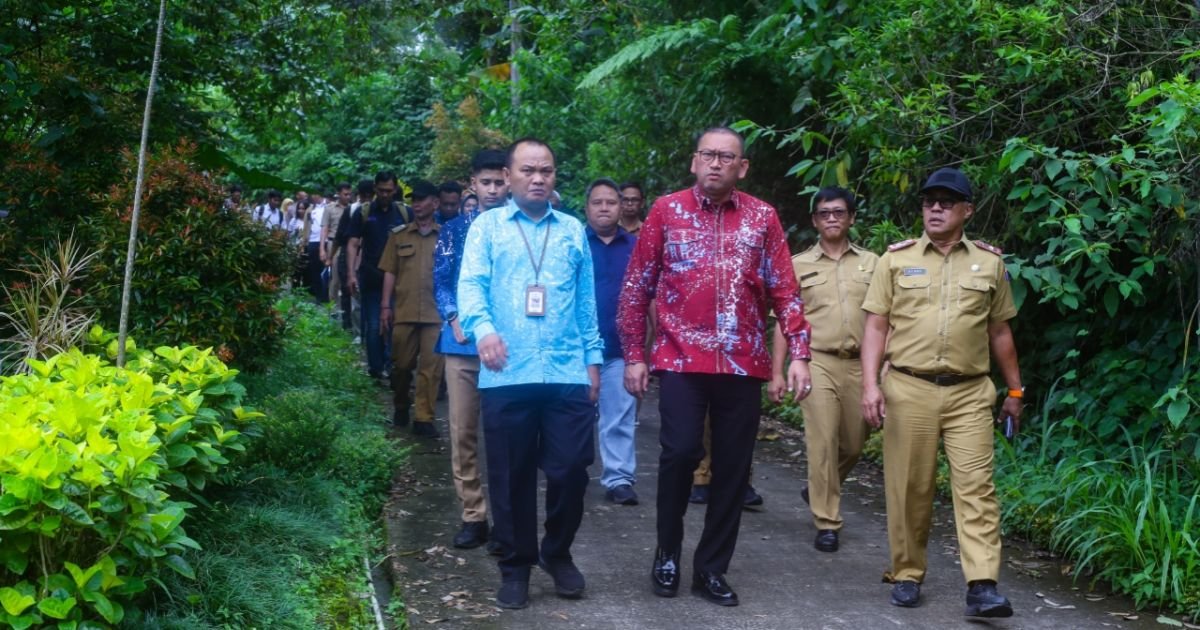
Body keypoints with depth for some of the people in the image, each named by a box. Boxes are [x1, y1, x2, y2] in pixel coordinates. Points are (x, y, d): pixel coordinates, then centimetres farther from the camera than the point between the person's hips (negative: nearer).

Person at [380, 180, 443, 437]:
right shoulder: (399, 235, 8)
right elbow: (390, 272, 8)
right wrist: (385, 305, 2)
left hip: (436, 313, -1)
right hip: (404, 311, 1)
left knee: (430, 367, -2)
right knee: (402, 364, 10)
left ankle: (424, 418, 2)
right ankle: (400, 408, 29)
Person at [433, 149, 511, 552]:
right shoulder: (455, 229, 11)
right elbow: (440, 280, 9)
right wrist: (454, 319, -8)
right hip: (463, 343, 2)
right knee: (462, 432, 4)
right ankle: (473, 515, 13)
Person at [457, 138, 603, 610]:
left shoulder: (573, 230, 15)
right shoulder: (487, 226, 8)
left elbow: (587, 299, 16)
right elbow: (471, 284, -6)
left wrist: (593, 357, 11)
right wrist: (483, 327, -25)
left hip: (568, 373, 2)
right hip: (507, 374, -1)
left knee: (570, 469, 2)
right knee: (510, 475, 6)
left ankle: (558, 553, 24)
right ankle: (516, 564, 21)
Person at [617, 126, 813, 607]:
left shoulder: (762, 217, 7)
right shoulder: (667, 211, 3)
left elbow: (784, 291, 7)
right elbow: (636, 287, 5)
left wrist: (798, 353, -2)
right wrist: (633, 355, 2)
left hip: (743, 364, 2)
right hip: (681, 360, -2)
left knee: (733, 467, 5)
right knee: (680, 452, -12)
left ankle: (711, 568, 20)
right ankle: (667, 554, 13)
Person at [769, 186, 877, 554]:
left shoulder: (871, 263, 10)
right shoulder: (799, 265, 6)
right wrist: (776, 372, 1)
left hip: (859, 364, 2)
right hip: (818, 362, -2)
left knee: (854, 444, 10)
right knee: (823, 442, -7)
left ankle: (819, 490, 37)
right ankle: (827, 523, 1)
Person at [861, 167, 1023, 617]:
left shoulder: (989, 262, 9)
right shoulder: (896, 259, 5)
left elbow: (1000, 332, 15)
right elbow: (876, 326, 3)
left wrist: (1015, 391, 16)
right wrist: (870, 384, -8)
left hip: (969, 393, 1)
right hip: (908, 389, -1)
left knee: (976, 486, -6)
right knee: (909, 488, 4)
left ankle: (982, 587, -8)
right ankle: (906, 575, 17)